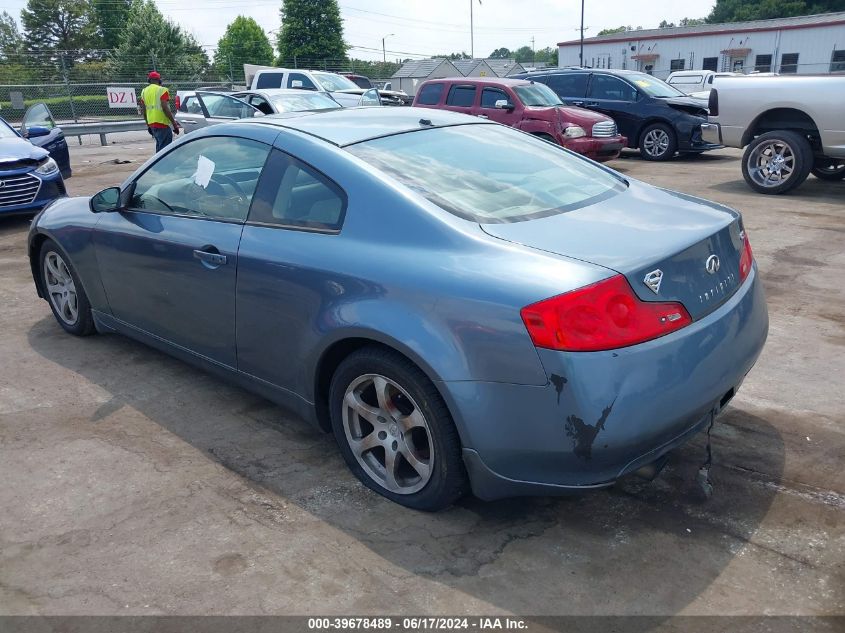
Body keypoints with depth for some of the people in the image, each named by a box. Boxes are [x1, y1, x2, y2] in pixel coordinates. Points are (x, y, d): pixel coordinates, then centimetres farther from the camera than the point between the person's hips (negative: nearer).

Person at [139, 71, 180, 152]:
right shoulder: (162, 90, -8)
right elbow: (165, 108, -17)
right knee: (165, 148, -9)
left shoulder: (144, 91, 14)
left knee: (159, 145, 20)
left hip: (151, 123, 8)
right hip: (162, 123, -8)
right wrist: (174, 123, -14)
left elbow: (143, 110, 15)